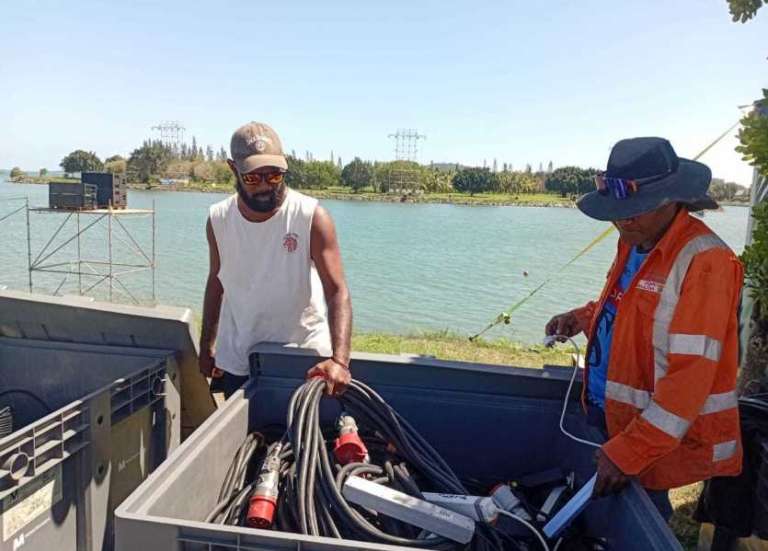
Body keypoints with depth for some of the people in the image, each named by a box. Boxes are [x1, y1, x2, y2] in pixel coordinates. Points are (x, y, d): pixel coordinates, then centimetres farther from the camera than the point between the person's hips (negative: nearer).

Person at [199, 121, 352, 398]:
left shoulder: (312, 217, -18)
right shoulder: (218, 219, -4)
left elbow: (337, 291, -23)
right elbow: (216, 282, 9)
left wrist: (339, 359, -35)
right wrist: (206, 347, 10)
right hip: (237, 363, 3)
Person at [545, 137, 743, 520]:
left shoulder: (704, 262, -22)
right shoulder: (633, 243, 5)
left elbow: (690, 378, -26)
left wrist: (628, 452, -27)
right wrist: (584, 318, 2)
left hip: (657, 436, -8)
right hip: (608, 416, 8)